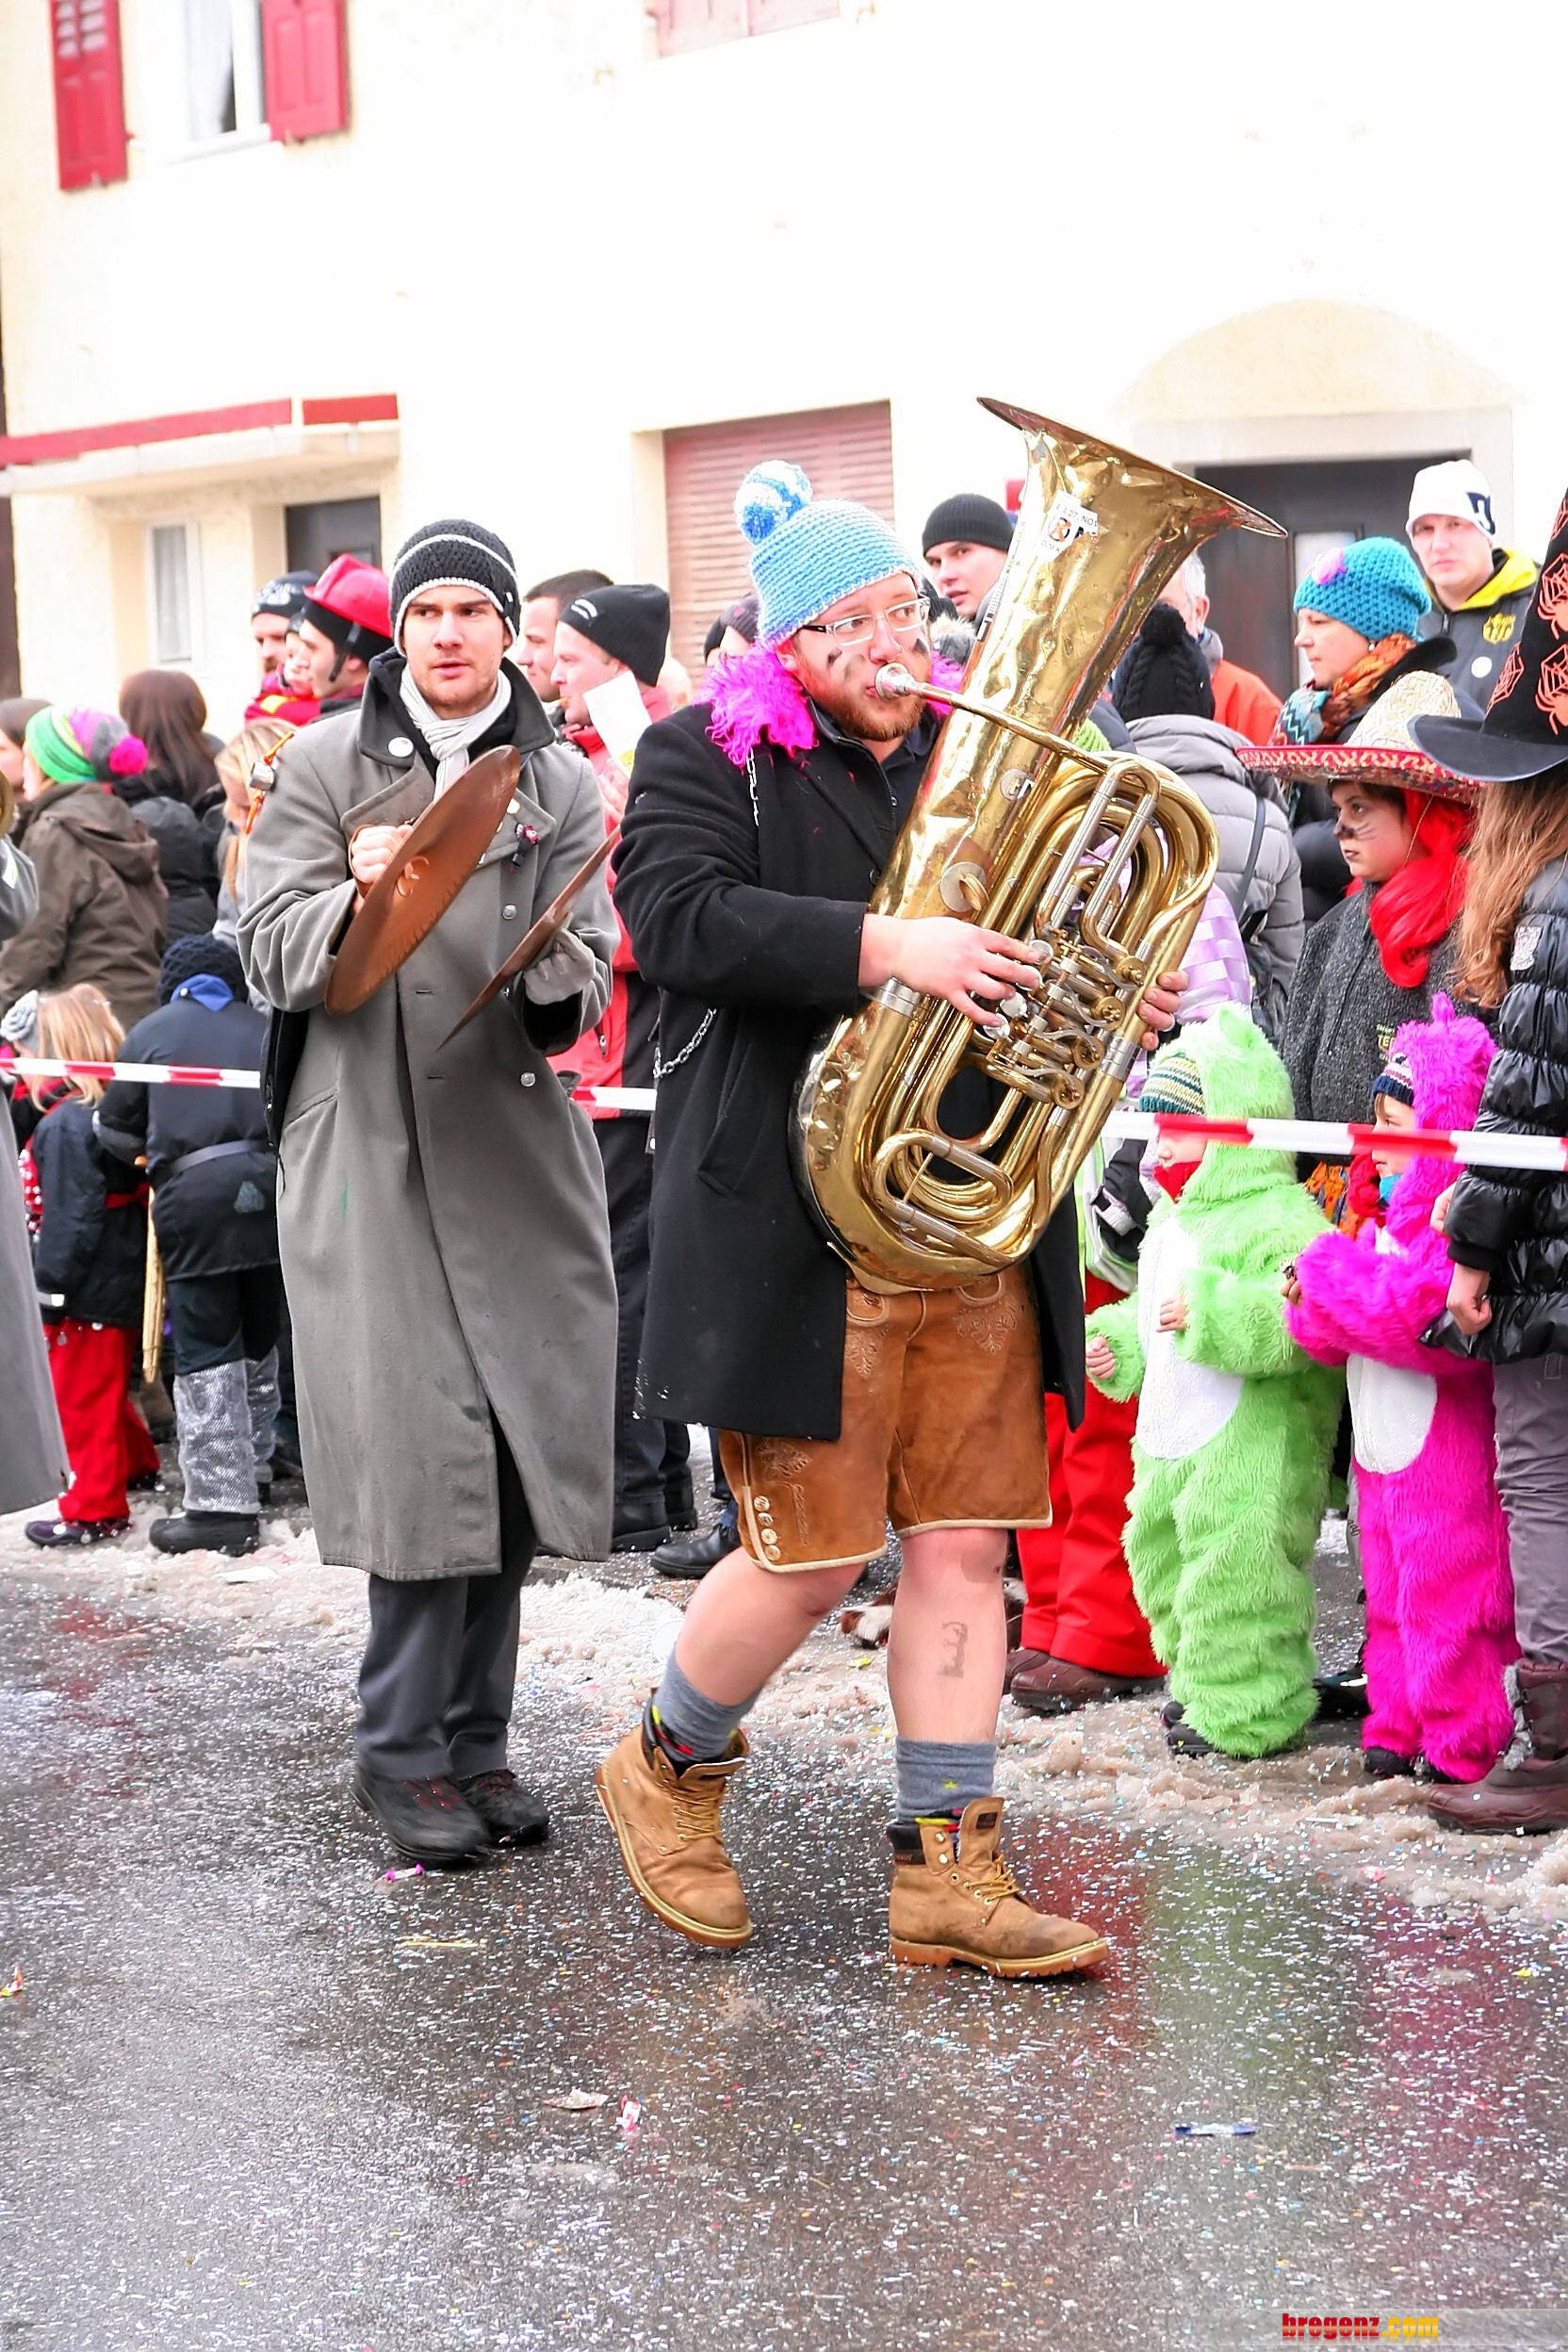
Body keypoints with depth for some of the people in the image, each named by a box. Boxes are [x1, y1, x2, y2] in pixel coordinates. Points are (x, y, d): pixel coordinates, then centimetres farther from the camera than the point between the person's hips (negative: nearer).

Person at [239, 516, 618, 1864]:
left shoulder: (563, 783, 10)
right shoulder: (324, 765, 5)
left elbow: (589, 980, 4)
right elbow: (274, 956, -1)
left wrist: (557, 991, -19)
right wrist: (357, 903, -21)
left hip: (514, 1141, 3)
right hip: (370, 1139, -3)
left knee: (516, 1440, 3)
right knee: (427, 1444, -9)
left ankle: (473, 1738, 16)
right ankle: (405, 1751, 4)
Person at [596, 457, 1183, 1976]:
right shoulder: (707, 760, -1)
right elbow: (678, 915, -19)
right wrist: (885, 947, -29)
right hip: (796, 1227, -5)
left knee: (963, 1548, 5)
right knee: (813, 1555, -2)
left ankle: (947, 1874, 13)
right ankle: (668, 1768, 26)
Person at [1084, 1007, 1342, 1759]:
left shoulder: (1282, 1219, -17)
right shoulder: (1170, 1221, 16)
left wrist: (1210, 1312, -33)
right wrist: (1116, 1344, 12)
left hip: (1254, 1448, -10)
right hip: (1169, 1442, 10)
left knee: (1231, 1572, -8)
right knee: (1163, 1556, 19)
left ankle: (1246, 1713, 5)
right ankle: (1199, 1682, 36)